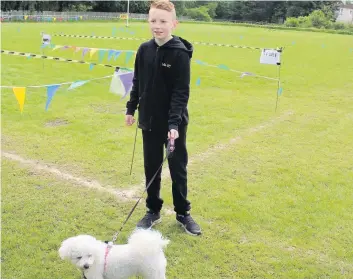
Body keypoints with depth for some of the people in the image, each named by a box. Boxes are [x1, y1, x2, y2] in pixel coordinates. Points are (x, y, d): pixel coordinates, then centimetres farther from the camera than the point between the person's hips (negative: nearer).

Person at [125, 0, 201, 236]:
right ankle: (153, 211, 29)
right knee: (151, 168, 13)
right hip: (149, 121, 4)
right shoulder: (144, 50, 1)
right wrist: (131, 109, 10)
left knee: (178, 168, 9)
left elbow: (182, 92, -17)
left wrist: (174, 123, -24)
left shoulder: (180, 53, -14)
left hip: (174, 123, -4)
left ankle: (183, 212, 26)